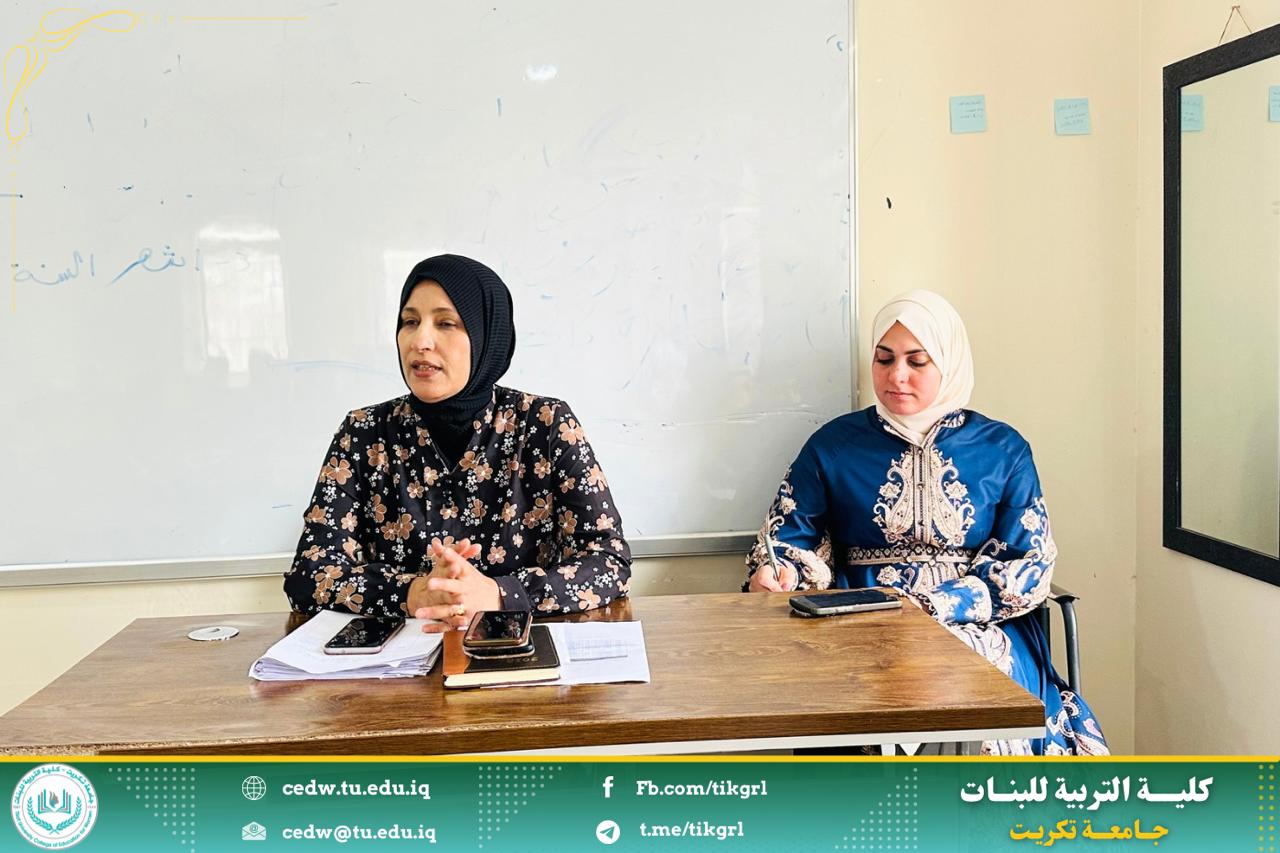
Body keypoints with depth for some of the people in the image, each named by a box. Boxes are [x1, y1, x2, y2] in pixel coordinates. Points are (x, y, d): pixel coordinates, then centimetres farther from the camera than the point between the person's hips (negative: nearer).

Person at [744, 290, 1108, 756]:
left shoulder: (1003, 450, 10)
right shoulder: (833, 445, 10)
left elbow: (1026, 565, 3)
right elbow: (791, 536, 9)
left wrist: (934, 607, -12)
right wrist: (777, 571, -16)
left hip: (978, 629, 1)